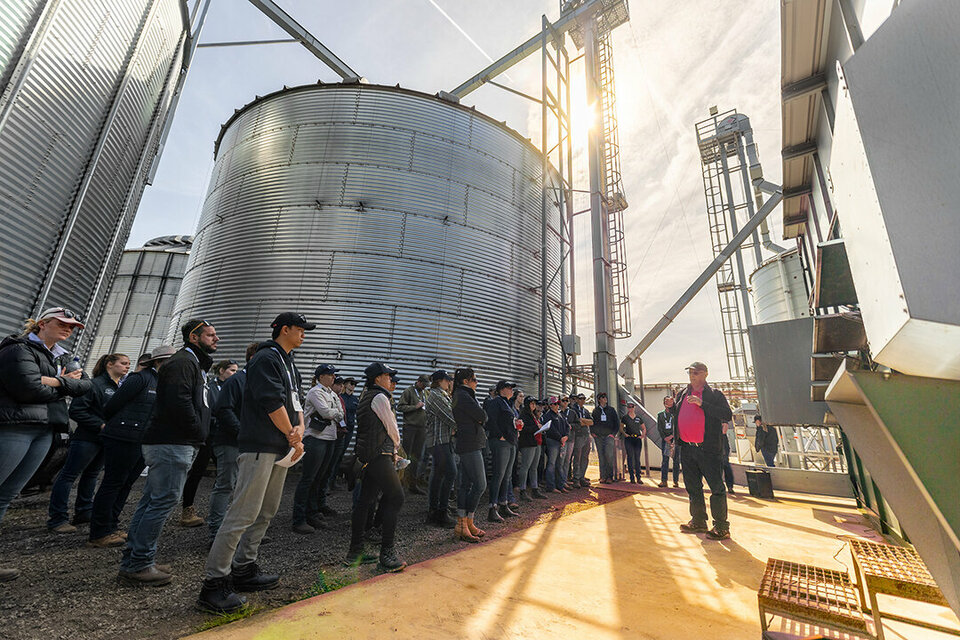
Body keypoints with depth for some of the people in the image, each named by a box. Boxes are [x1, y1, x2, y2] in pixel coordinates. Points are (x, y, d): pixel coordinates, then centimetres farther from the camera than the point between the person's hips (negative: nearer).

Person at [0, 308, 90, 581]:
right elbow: (30, 389, -16)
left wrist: (58, 381, -8)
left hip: (44, 432, 7)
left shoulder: (58, 358, 20)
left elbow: (87, 386, 8)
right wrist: (65, 384, -1)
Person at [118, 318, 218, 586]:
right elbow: (179, 402, -22)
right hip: (172, 443, -11)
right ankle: (137, 566, 2)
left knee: (152, 501, 14)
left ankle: (133, 561, 23)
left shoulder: (194, 363, 23)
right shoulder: (183, 362, -11)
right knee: (164, 500, -6)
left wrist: (196, 438, 14)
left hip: (173, 443, 11)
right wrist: (199, 434, -14)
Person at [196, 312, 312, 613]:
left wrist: (300, 429, -3)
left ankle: (243, 569, 28)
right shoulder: (266, 358, -10)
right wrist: (293, 438, -10)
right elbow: (272, 402, -18)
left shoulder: (288, 363, 20)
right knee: (244, 513, -7)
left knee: (267, 512, 15)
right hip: (260, 447, -10)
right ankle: (214, 583, 4)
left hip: (281, 448, 10)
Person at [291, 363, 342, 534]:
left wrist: (331, 414, -3)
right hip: (316, 439, -8)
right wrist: (336, 412, 0)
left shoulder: (332, 393, 17)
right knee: (308, 479, -5)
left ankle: (312, 515, 21)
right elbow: (326, 412, -18)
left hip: (330, 440, 8)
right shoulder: (315, 392, -7)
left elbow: (340, 416, 13)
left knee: (319, 478, 12)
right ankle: (298, 521, 2)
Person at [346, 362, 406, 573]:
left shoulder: (366, 396, 18)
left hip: (366, 456, 10)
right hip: (379, 455, -10)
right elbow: (392, 428, -6)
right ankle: (387, 555, -3)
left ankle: (355, 552, 23)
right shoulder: (380, 397, -11)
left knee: (365, 499, 14)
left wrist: (391, 452, 20)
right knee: (395, 497, -6)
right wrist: (395, 449, 12)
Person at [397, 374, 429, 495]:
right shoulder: (408, 391, -1)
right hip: (410, 426, -6)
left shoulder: (425, 394, 18)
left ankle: (412, 484, 13)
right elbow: (400, 406, -8)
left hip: (421, 427, 6)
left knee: (417, 456, 7)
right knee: (406, 455, -4)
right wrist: (415, 406, -14)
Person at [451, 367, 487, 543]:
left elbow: (480, 419, 19)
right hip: (470, 444, -10)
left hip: (467, 444, 10)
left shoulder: (462, 395, 20)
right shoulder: (463, 395, -13)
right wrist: (481, 418, 4)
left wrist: (478, 419, -1)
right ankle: (466, 524, -2)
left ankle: (462, 524, 17)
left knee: (466, 484, 11)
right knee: (480, 484, -8)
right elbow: (482, 416, -16)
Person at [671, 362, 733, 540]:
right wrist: (671, 407, 1)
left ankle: (721, 527, 13)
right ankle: (698, 522, 28)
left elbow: (728, 415, -16)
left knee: (717, 487, 1)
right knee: (692, 487, 15)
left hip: (707, 449, -6)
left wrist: (702, 403, -22)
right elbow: (677, 415, 22)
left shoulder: (714, 394, -3)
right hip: (687, 449, 6)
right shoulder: (682, 394, 13)